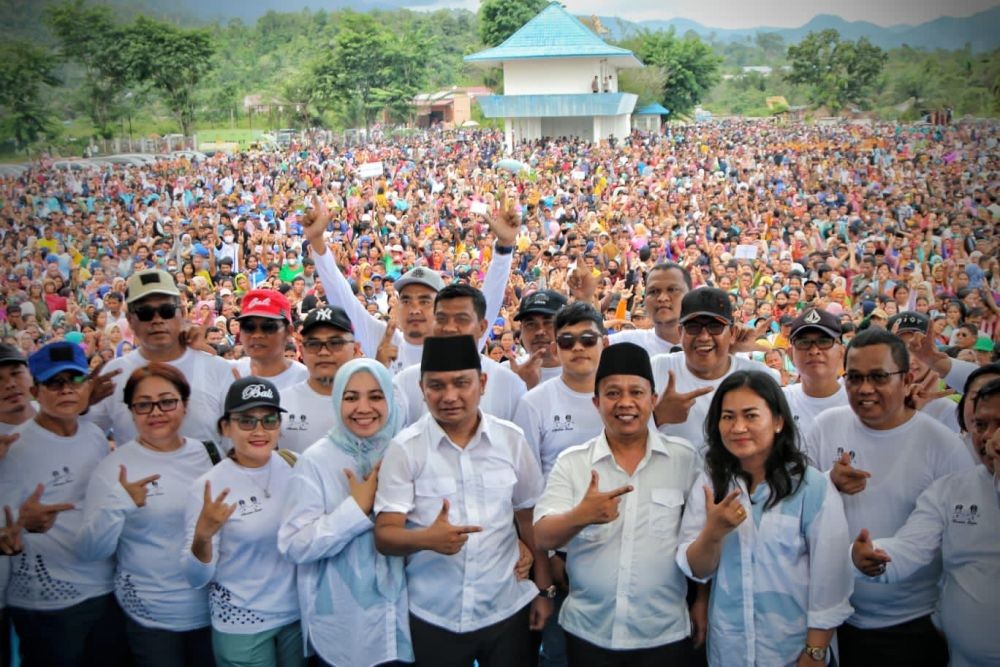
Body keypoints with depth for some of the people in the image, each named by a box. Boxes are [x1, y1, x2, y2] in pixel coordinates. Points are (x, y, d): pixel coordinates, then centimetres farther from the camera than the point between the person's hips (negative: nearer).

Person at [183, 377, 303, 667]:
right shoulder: (207, 487, -15)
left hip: (297, 614, 3)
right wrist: (202, 537, -32)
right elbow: (196, 578, -15)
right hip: (240, 627, -3)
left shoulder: (294, 468, -5)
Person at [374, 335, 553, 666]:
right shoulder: (404, 449, -8)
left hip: (508, 610, 2)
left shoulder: (511, 439, -1)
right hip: (433, 618, -1)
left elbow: (530, 518, 8)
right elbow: (384, 535, -11)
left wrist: (544, 589, 7)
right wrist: (426, 539, -30)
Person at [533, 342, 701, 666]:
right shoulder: (571, 462, -1)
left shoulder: (684, 458, -2)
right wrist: (580, 515, -29)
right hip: (588, 635, 1)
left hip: (666, 636, -1)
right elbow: (543, 537, -10)